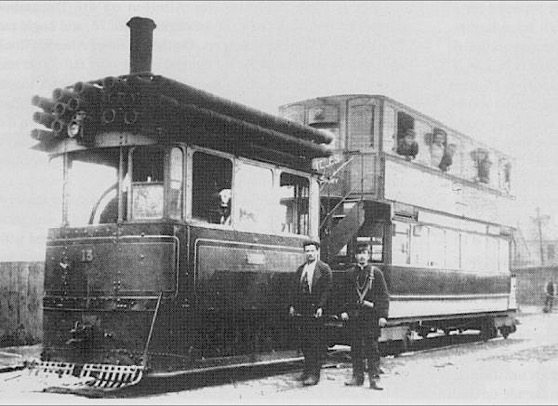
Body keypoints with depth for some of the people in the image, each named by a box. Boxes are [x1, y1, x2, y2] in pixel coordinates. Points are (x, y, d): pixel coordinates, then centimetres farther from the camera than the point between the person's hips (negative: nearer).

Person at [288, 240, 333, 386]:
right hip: (302, 311, 6)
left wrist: (321, 307, -16)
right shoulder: (300, 269, 16)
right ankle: (307, 370, 18)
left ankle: (314, 374, -3)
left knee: (316, 342, -5)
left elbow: (327, 289, -8)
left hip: (317, 310, -6)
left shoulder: (324, 269, -2)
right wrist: (293, 305, 7)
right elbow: (294, 288, 17)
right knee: (304, 342, 8)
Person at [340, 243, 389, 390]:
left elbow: (383, 295, 0)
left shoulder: (376, 273, 3)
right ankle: (357, 377, 15)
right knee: (356, 347, 6)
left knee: (372, 348, -3)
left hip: (371, 316, -3)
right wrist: (343, 311, 2)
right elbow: (344, 295, 15)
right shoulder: (350, 274, 11)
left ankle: (374, 378, 1)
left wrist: (383, 315, -7)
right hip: (353, 316, 3)